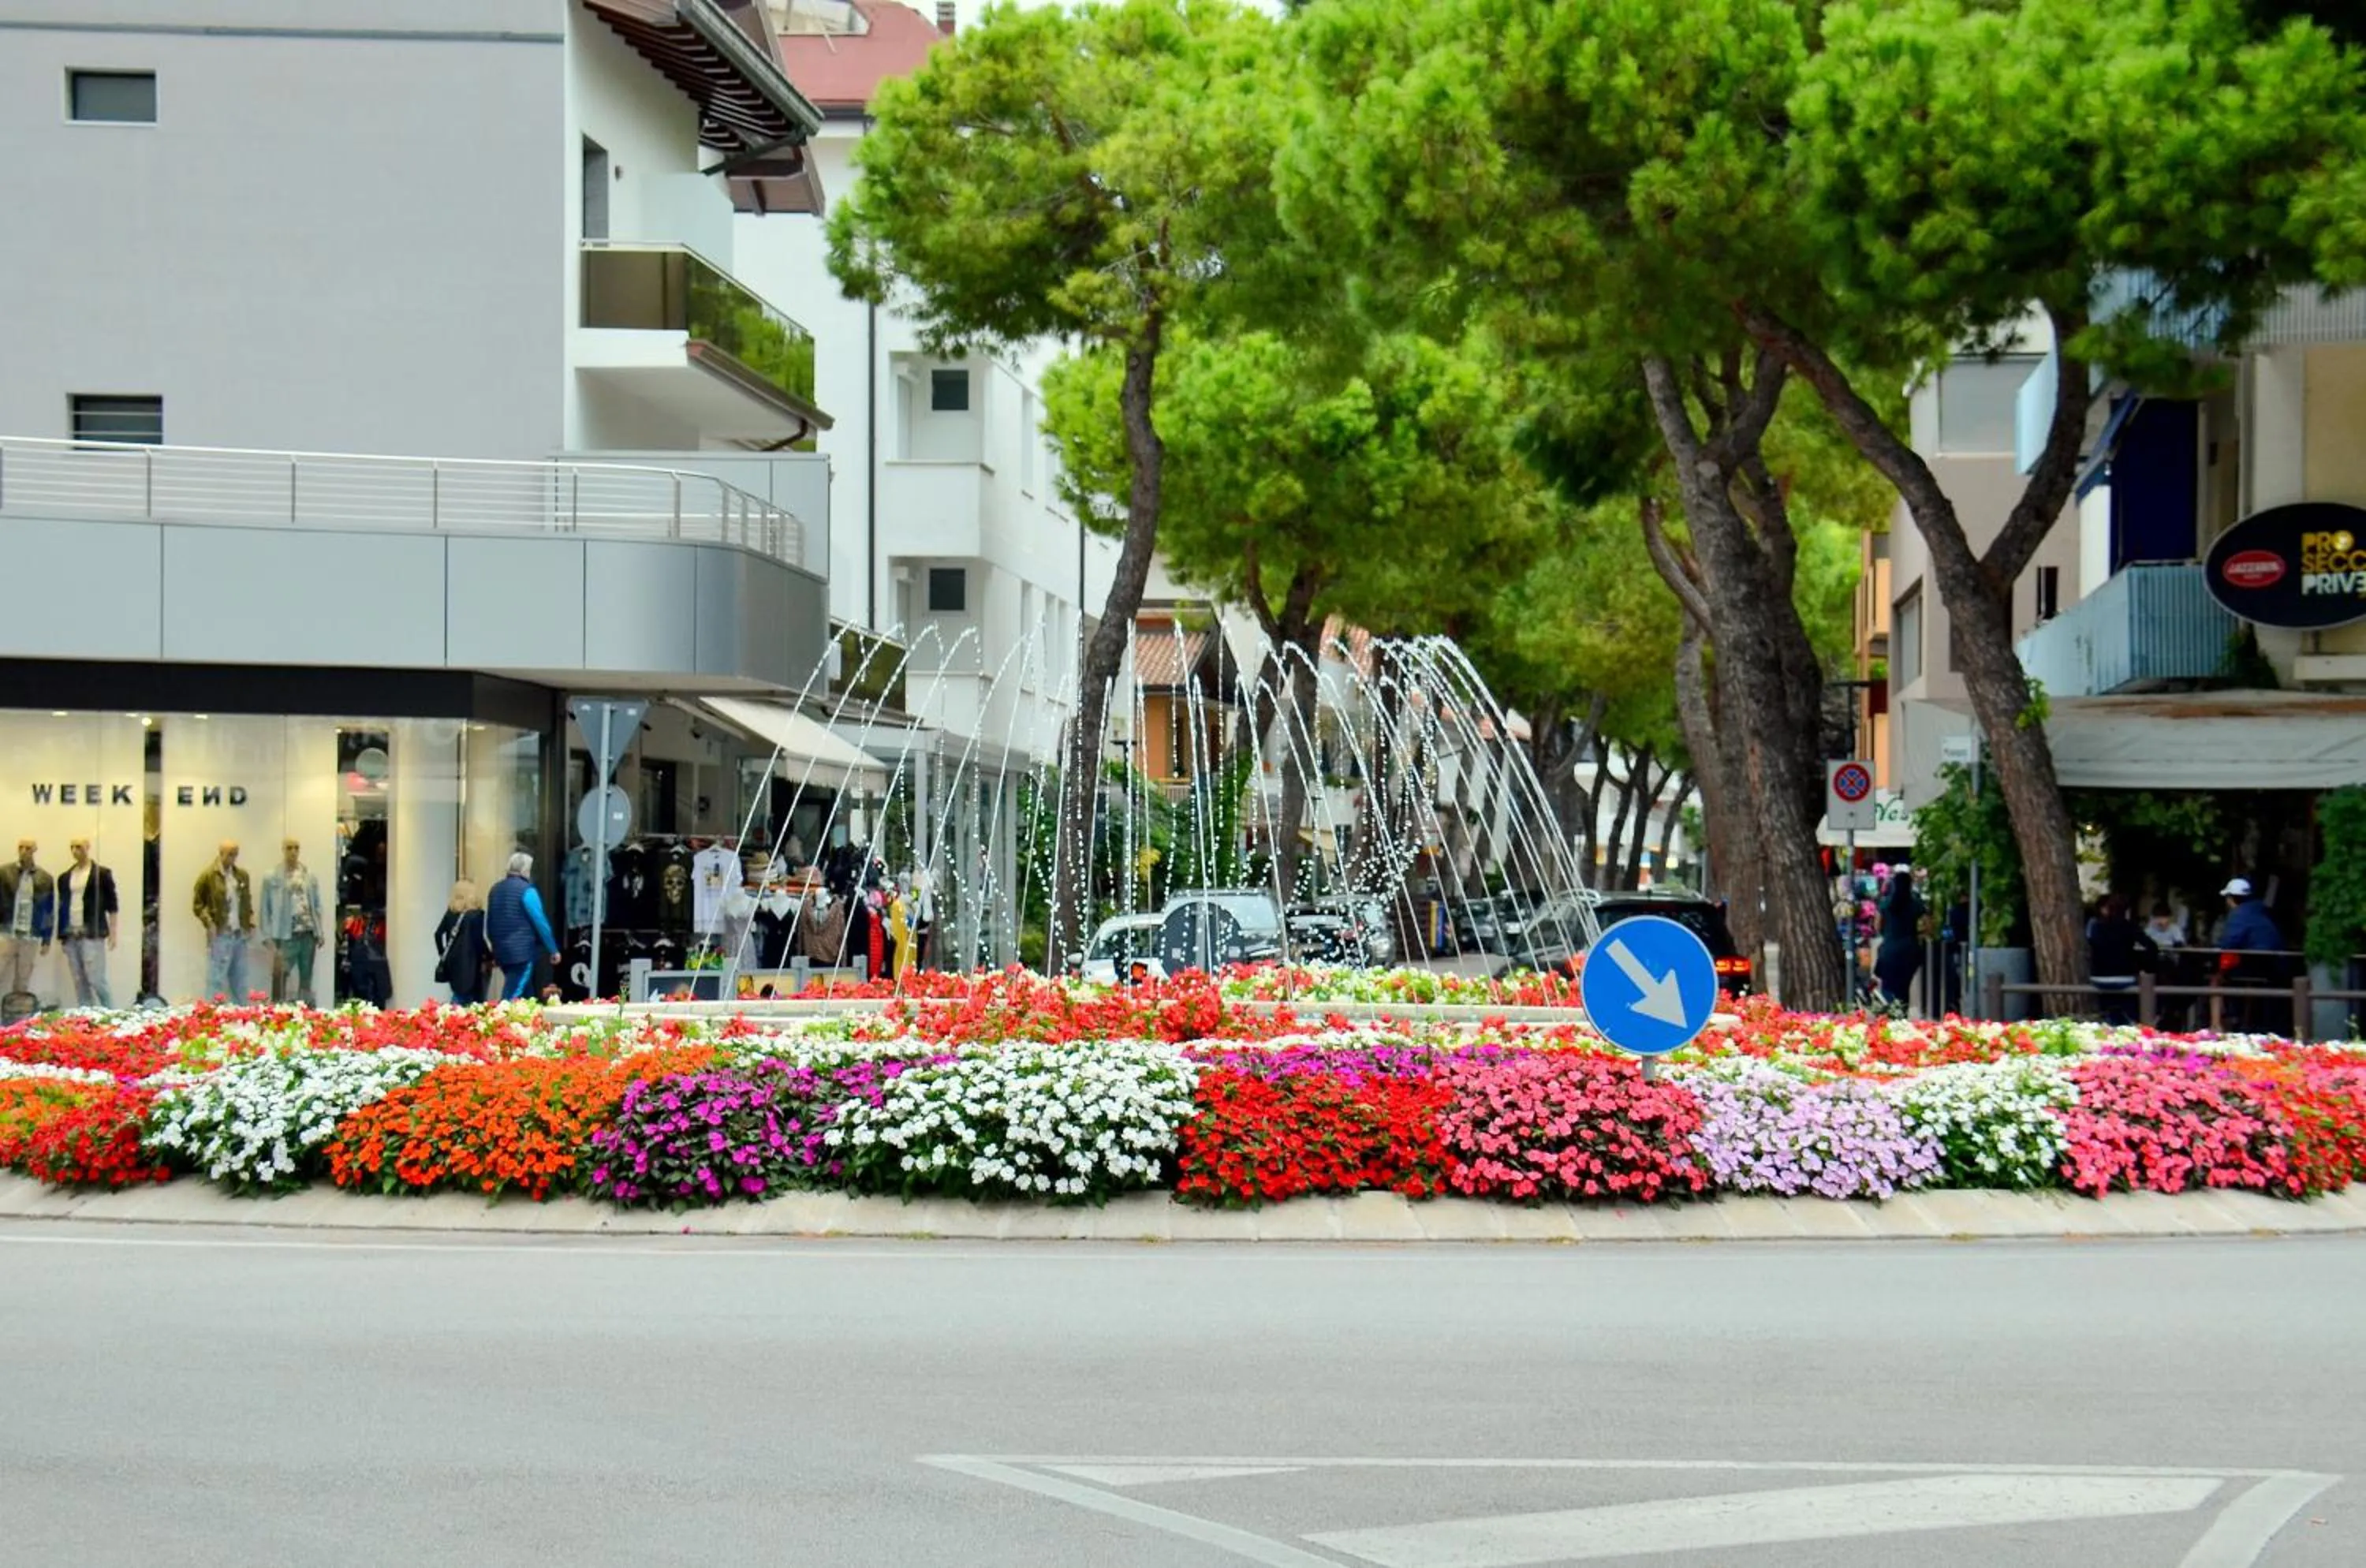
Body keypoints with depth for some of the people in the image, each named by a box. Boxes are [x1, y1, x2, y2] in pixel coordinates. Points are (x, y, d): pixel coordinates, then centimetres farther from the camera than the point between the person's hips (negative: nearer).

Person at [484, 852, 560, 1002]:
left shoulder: (495, 889, 12)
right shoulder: (527, 890, -10)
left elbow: (489, 923, 19)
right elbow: (540, 922, -11)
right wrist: (553, 950, -4)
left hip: (502, 952, 7)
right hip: (522, 952, -7)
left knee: (525, 996, 16)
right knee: (511, 997, -9)